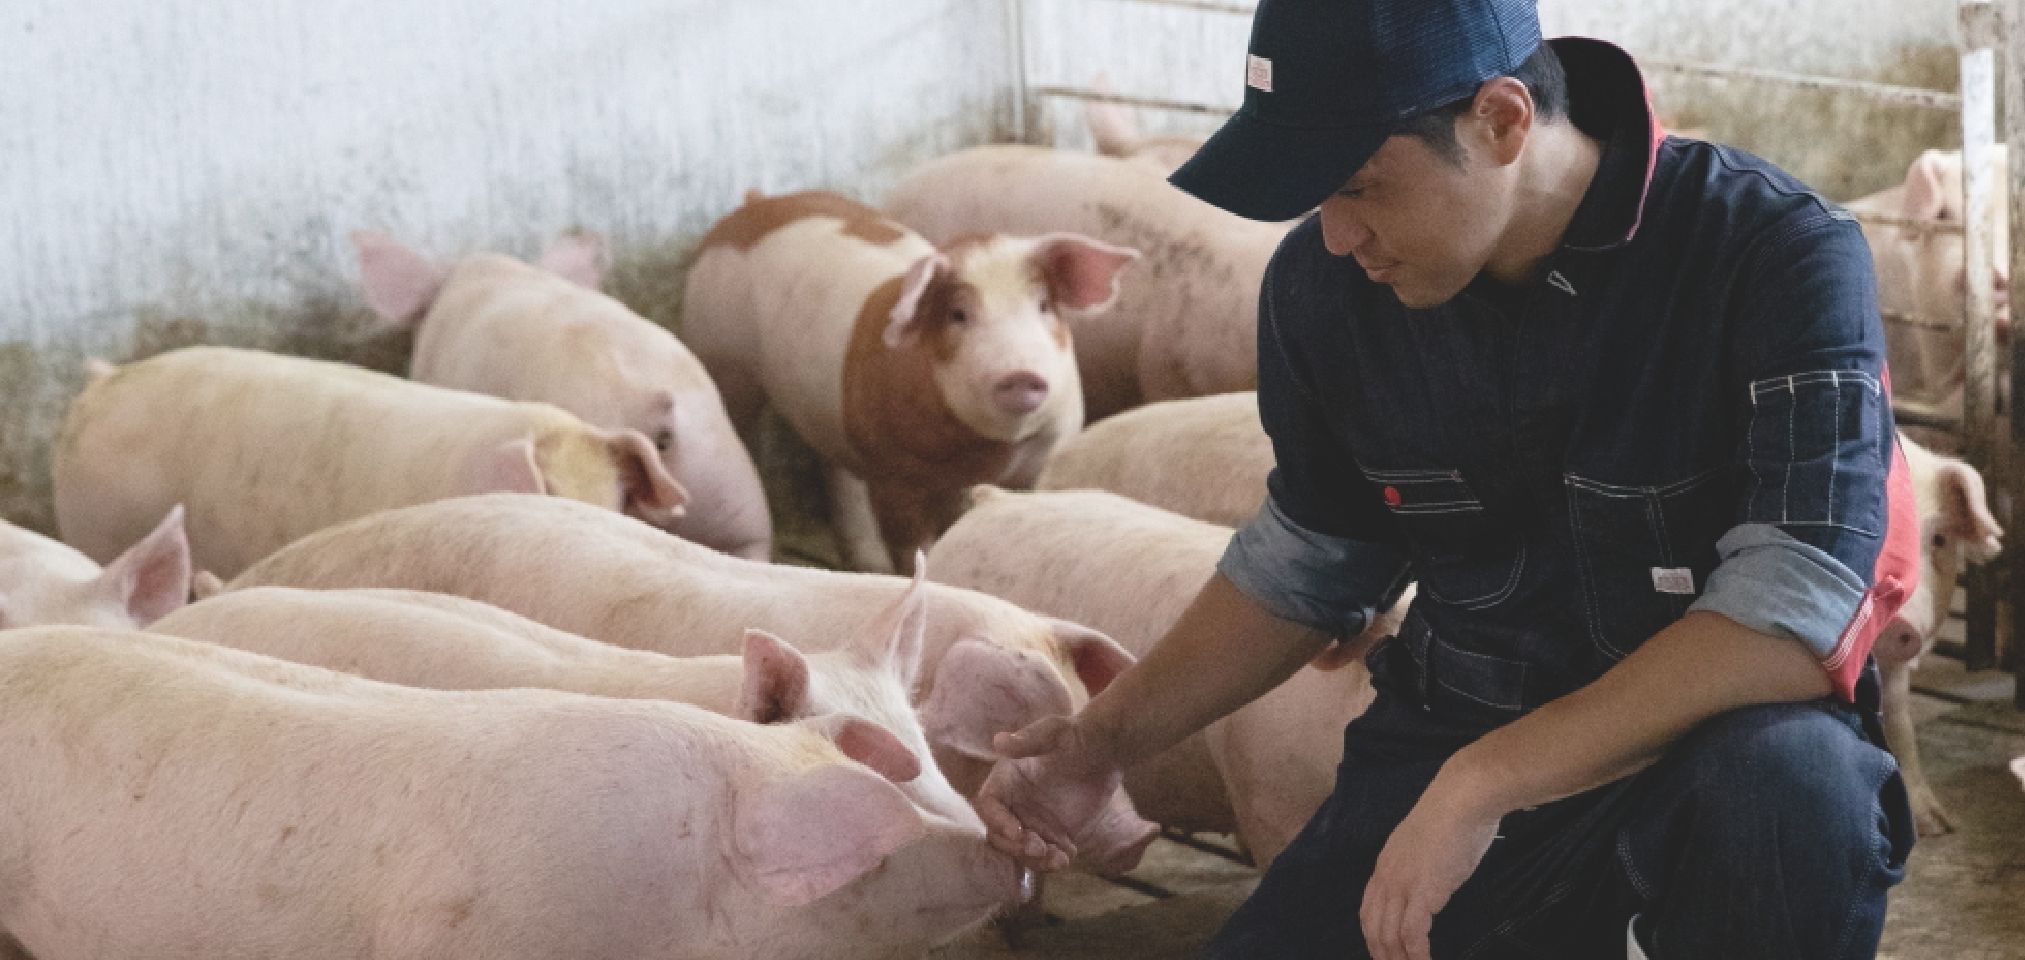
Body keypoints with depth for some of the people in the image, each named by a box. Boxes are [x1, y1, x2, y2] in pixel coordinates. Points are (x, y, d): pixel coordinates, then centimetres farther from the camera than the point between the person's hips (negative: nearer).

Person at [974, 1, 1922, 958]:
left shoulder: (1779, 252, -20)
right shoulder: (1326, 282, -3)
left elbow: (1798, 611, -29)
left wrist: (1483, 783, -32)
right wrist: (1108, 737, 2)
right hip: (1449, 749, 5)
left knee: (1789, 785, -38)